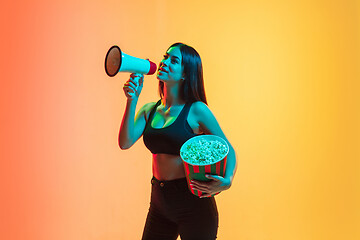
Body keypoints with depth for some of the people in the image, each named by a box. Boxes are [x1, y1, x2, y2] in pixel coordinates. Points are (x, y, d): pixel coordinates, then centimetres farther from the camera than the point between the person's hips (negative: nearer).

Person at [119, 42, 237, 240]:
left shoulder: (196, 110, -10)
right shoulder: (149, 110, 5)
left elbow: (228, 150, -6)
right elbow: (125, 142, -8)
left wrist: (226, 181, -25)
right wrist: (132, 100, -14)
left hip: (192, 202, -5)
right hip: (159, 201, 5)